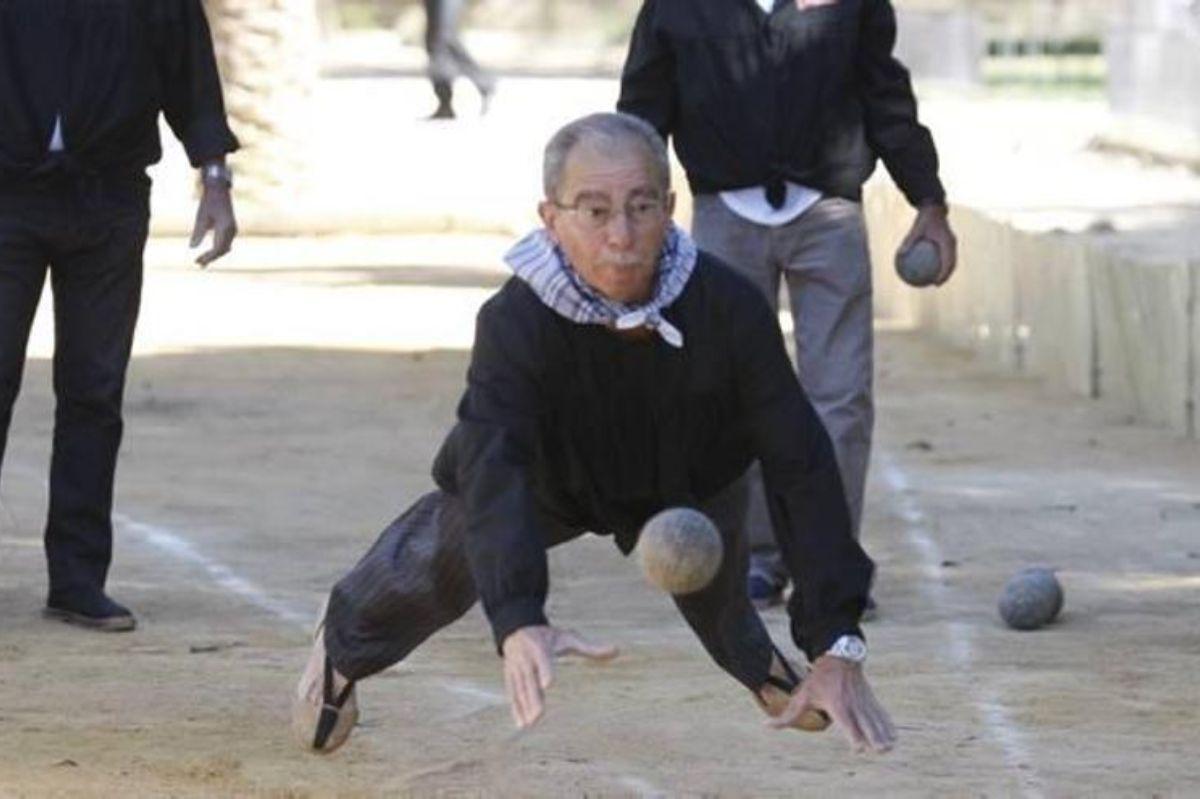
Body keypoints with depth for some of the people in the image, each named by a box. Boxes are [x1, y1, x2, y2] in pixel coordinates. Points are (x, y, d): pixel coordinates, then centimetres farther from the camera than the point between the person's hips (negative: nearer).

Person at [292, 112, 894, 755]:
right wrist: (518, 623, -72)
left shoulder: (728, 308, -39)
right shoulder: (515, 322, -42)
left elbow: (801, 467, -38)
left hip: (687, 480, 1)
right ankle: (344, 645, 35)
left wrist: (837, 648, -45)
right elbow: (494, 469, -54)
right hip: (550, 479, -1)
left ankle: (757, 662, 51)